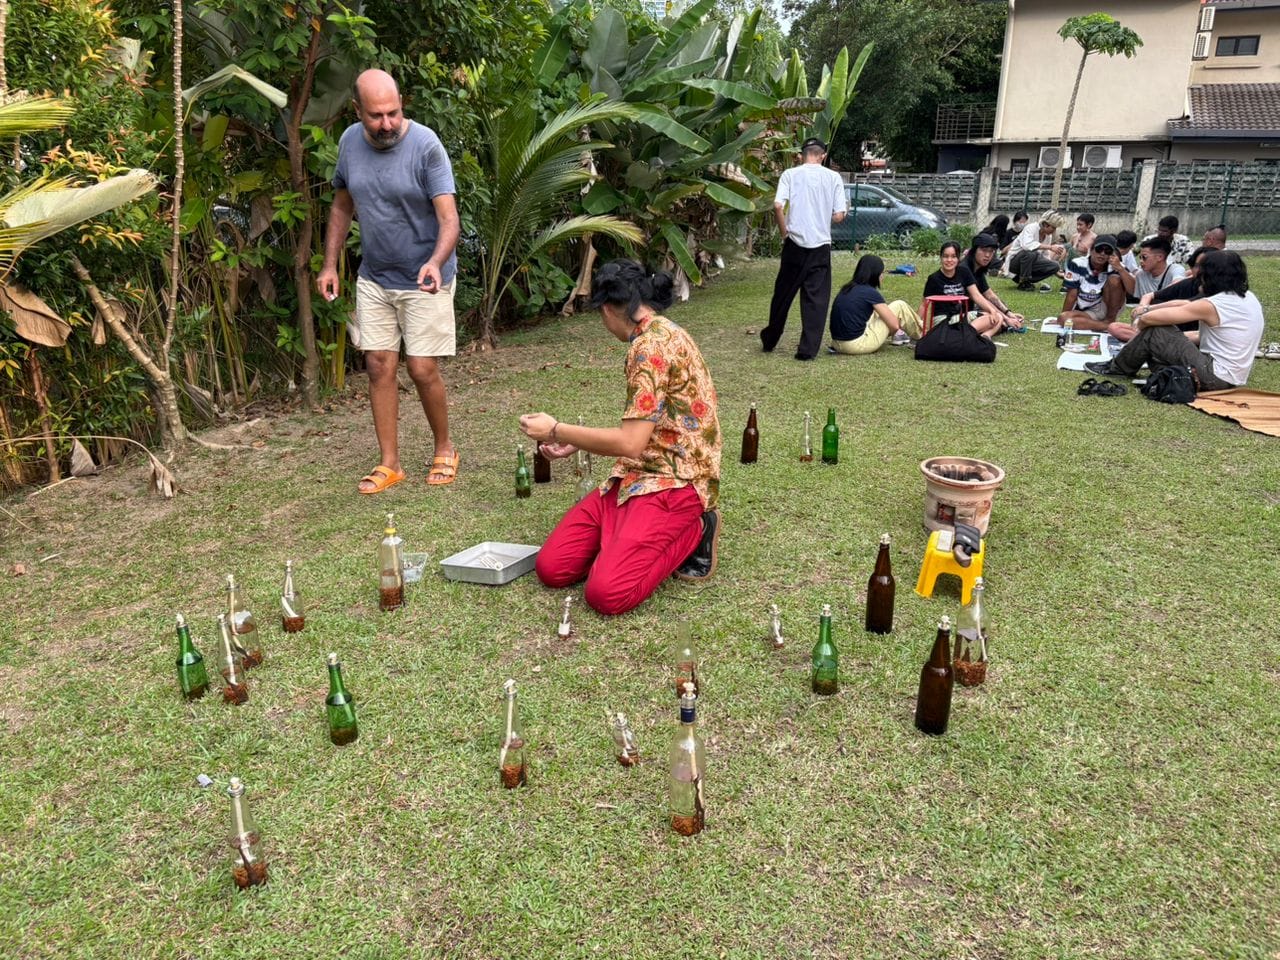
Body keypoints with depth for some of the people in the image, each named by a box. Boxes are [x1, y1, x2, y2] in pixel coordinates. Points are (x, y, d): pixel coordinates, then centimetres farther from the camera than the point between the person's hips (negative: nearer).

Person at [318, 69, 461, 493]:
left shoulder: (425, 144, -17)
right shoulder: (350, 141, 0)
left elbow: (449, 219, -23)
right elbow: (342, 207, 12)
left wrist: (435, 262, -41)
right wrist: (329, 265, 7)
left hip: (423, 280, -5)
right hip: (373, 277, 5)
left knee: (422, 369, -5)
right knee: (379, 366, 4)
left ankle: (444, 450, 19)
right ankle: (389, 463, 14)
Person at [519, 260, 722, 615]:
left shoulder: (651, 344, -17)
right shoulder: (659, 334, 15)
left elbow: (631, 442, -21)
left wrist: (556, 430, -8)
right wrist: (576, 443, 23)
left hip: (675, 483, -9)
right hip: (639, 475, 9)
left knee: (606, 593, -25)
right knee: (551, 567, -4)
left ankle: (693, 533, -2)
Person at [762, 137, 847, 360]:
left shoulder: (790, 174, 1)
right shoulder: (833, 177, 3)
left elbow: (778, 206, -12)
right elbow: (838, 216, -1)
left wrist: (785, 232, 2)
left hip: (795, 244, 1)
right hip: (821, 245, 0)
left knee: (783, 294, 14)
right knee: (816, 298, 5)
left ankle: (770, 340, 27)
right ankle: (808, 349, 3)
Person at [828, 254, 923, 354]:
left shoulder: (846, 289, 12)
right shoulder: (870, 292, -10)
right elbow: (894, 325, -4)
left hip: (837, 344, 8)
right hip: (858, 345, -8)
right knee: (899, 306, 5)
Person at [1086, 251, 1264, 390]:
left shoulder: (1211, 306, -18)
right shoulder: (1249, 297, 7)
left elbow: (1149, 318, -14)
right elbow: (1185, 305, 14)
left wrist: (1139, 322, 8)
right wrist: (1148, 308, 13)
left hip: (1216, 377, -8)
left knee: (1153, 330, -4)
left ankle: (1117, 368, 12)